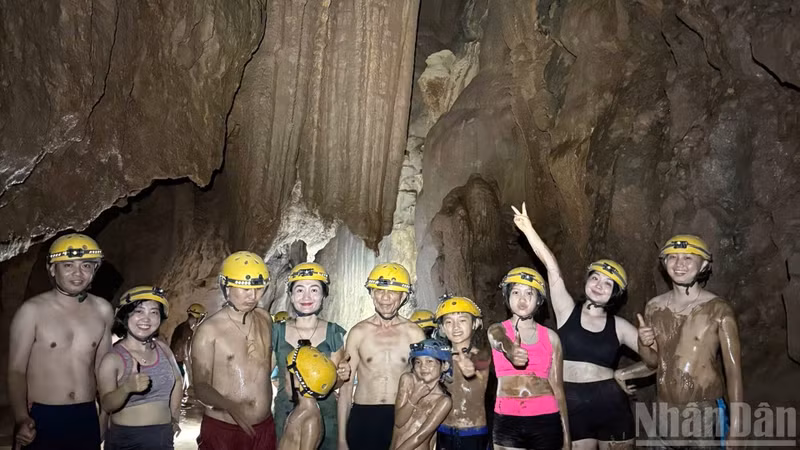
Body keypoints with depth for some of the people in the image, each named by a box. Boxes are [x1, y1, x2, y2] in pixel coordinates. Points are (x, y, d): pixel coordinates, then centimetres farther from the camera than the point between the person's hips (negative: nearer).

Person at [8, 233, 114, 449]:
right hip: (41, 418, -3)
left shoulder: (102, 310, 2)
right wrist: (21, 418, -22)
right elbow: (16, 371, -8)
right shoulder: (32, 311, -8)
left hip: (87, 418, 4)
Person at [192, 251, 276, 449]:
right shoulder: (209, 330, -11)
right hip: (221, 430, -4)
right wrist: (231, 407, -28)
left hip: (264, 428, 4)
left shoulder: (265, 319, 4)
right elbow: (201, 386, -13)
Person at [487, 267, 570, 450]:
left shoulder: (551, 337, 6)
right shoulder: (497, 330, 2)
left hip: (546, 420, 1)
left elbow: (557, 386, 9)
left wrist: (566, 435, 9)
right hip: (507, 420, -1)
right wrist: (511, 352, -47)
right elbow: (502, 341, -23)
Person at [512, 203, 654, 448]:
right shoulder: (567, 310, 0)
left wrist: (622, 374, -3)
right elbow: (552, 267, -8)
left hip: (610, 404, 1)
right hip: (573, 405, -1)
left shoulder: (619, 326, 3)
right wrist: (528, 229, -15)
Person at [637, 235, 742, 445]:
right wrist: (643, 344, -9)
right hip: (665, 412, 4)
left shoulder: (719, 310, -11)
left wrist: (735, 427, -13)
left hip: (706, 412, -4)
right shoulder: (654, 307, 1)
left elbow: (733, 370, -10)